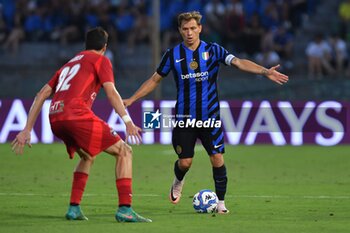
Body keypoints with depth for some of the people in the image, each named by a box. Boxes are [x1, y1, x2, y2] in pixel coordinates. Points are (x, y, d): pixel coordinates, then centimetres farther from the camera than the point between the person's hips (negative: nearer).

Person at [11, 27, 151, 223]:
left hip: (55, 118, 7)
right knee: (124, 152, 2)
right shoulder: (100, 60, 13)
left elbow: (42, 94, 27)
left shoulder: (71, 63, 32)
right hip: (76, 114, -7)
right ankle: (125, 209, -11)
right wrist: (128, 121, -12)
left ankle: (74, 208, 21)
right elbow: (111, 92, -4)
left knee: (88, 156, 31)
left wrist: (27, 130, 26)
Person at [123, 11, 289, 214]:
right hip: (184, 118, 0)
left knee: (217, 159, -7)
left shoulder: (213, 50, -3)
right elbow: (155, 80, 12)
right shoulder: (173, 55, 1)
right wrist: (131, 99, 8)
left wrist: (265, 72, -31)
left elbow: (239, 62, -16)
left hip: (210, 116, 0)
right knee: (185, 162, -2)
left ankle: (221, 202, 7)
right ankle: (178, 182, 34)